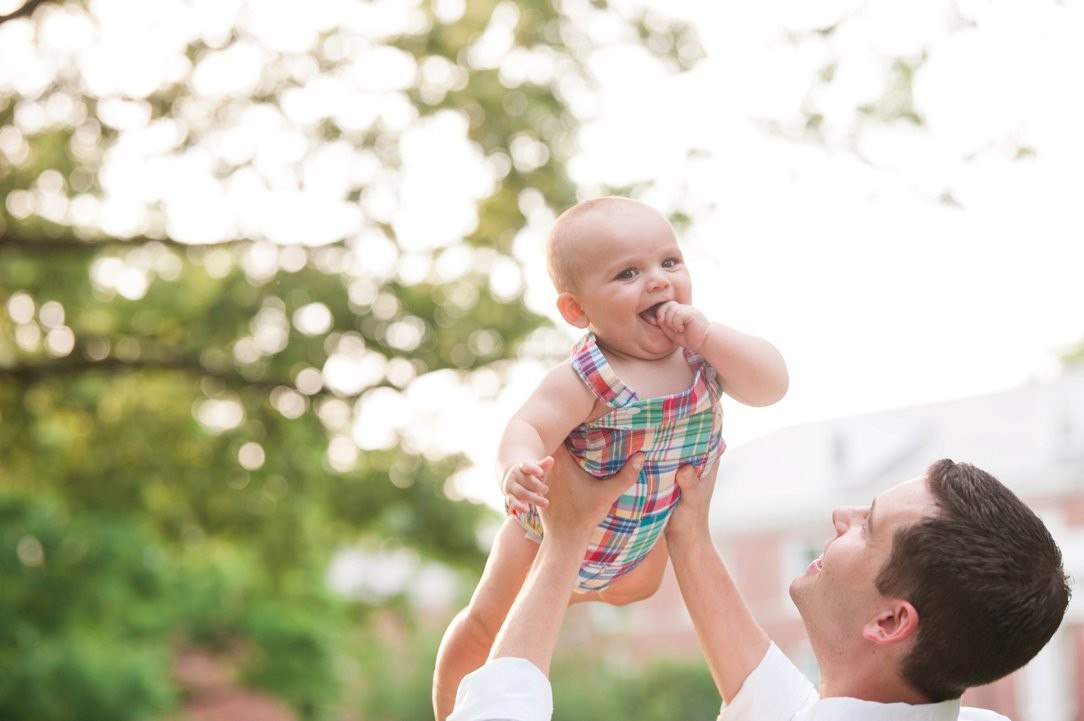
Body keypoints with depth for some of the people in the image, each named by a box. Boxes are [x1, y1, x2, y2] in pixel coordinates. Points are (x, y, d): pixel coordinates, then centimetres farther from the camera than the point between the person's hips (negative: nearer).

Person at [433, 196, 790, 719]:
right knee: (489, 627, 10)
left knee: (637, 589, 35)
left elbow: (772, 386, -28)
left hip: (647, 537, 6)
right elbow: (528, 428, -41)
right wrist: (518, 466, -64)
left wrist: (709, 336, -41)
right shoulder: (586, 380, -37)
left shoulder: (702, 351, -20)